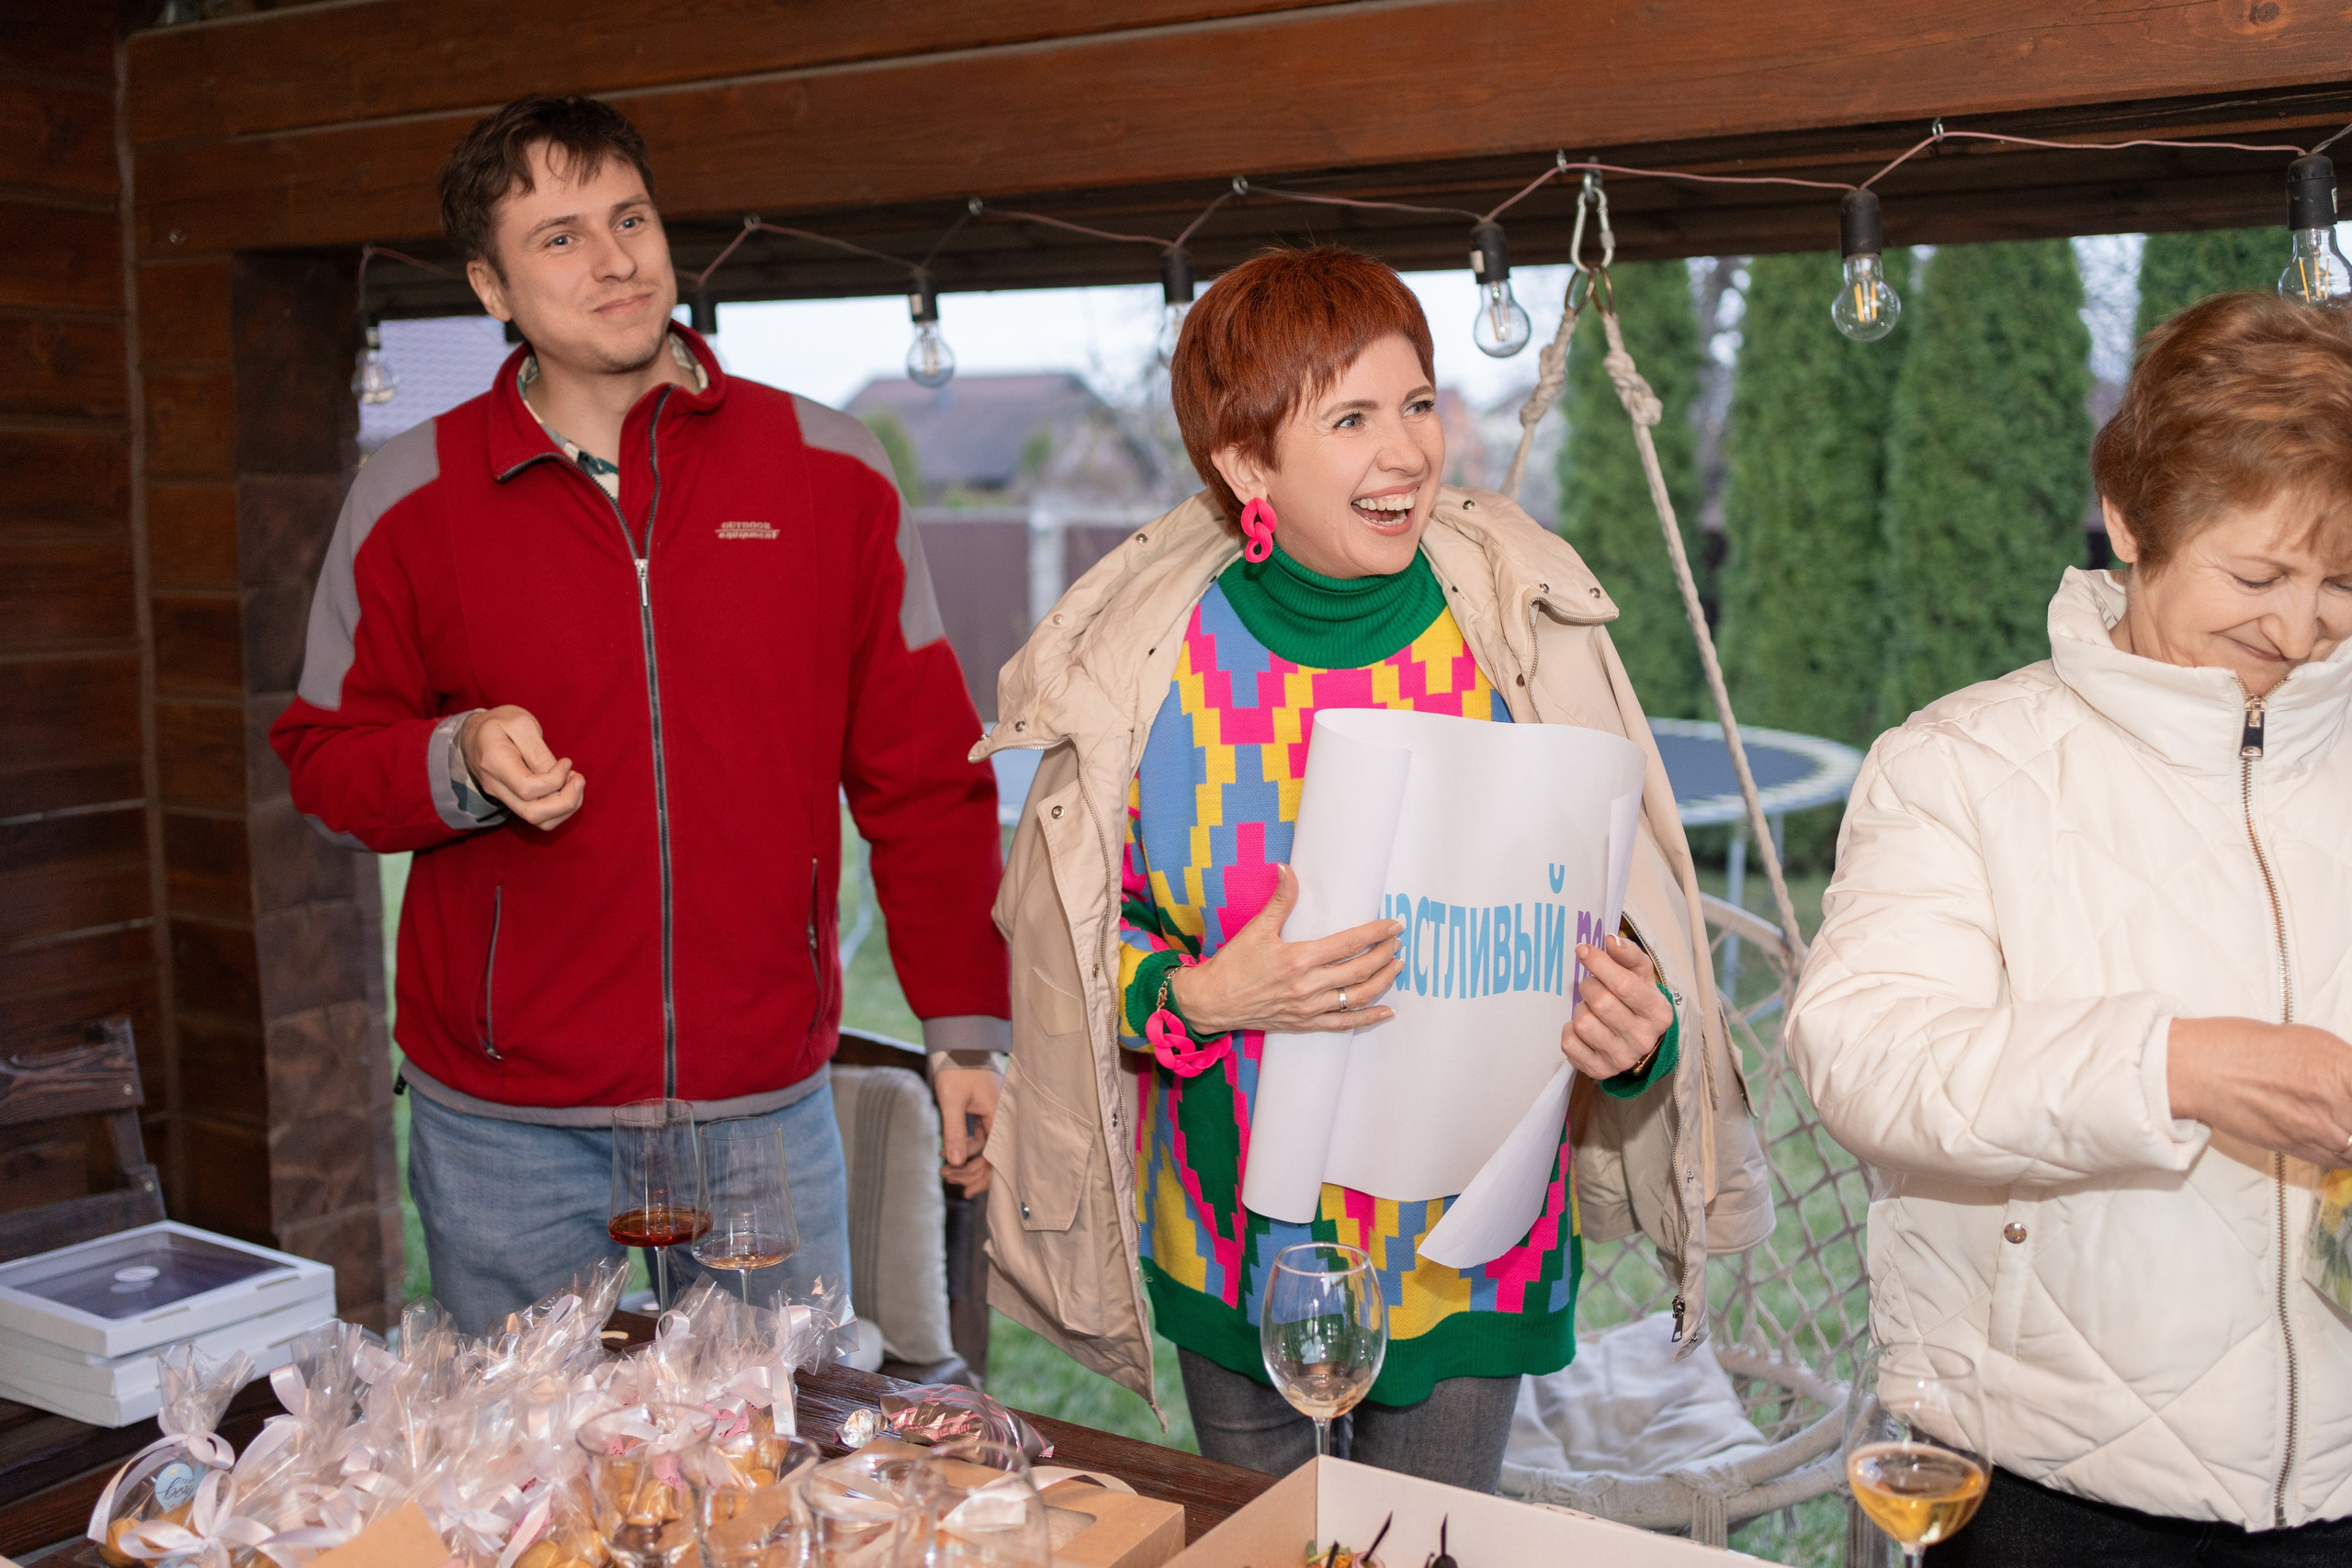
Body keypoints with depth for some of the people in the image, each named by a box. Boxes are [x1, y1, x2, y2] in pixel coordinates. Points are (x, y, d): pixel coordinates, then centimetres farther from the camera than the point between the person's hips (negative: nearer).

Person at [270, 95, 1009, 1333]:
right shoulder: (408, 498, -1)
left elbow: (923, 775, 2)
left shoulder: (828, 469, 0)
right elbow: (322, 757, 8)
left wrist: (967, 1028, -1)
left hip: (769, 1112, 1)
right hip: (504, 1132, 0)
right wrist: (460, 763, -14)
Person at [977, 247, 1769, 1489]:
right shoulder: (1148, 655, -12)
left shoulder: (1514, 635, -11)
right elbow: (1080, 930, -3)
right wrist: (1210, 995, -23)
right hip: (1228, 1237, 1)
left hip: (1463, 1246, 0)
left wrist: (1633, 1024, -23)